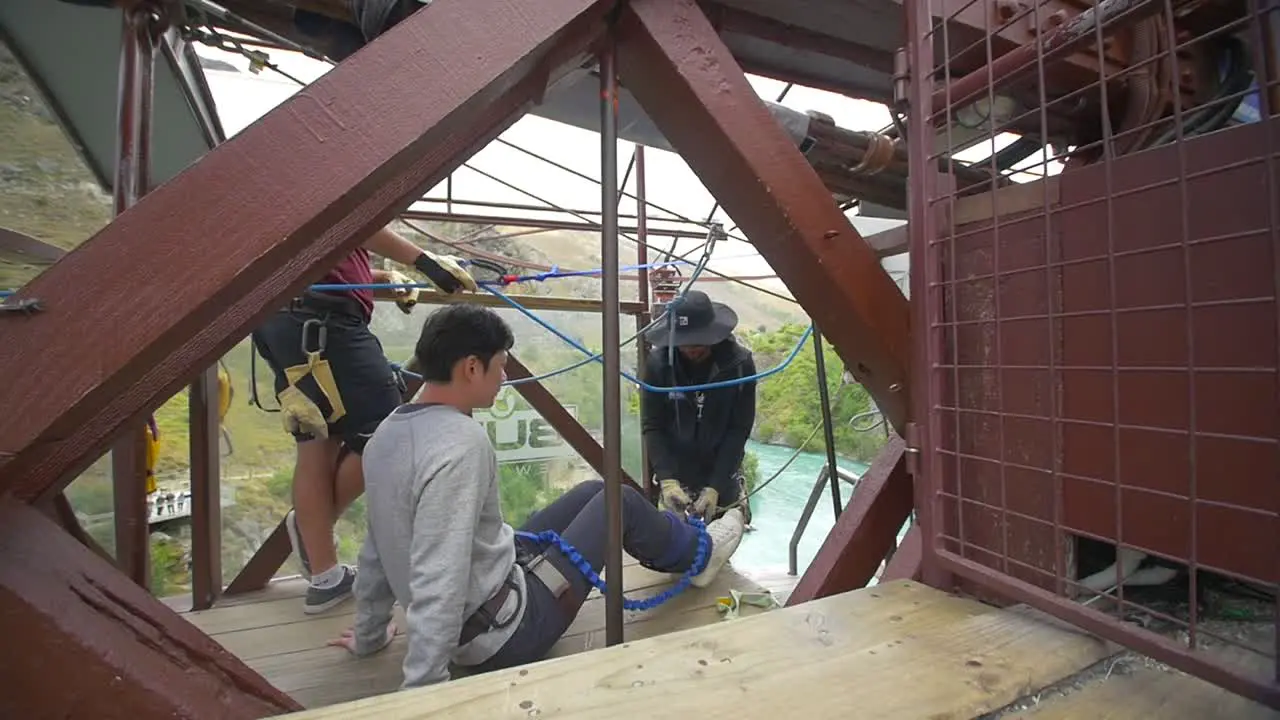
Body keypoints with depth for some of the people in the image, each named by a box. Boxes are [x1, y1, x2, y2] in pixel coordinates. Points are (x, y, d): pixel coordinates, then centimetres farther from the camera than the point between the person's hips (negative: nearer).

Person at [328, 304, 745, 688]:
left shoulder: (388, 433, -1)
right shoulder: (461, 444, -30)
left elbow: (377, 550, 8)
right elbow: (437, 586, -32)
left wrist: (368, 635, 19)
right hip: (505, 632, -8)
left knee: (593, 493, 15)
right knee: (619, 501, 2)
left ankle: (681, 546, 40)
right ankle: (697, 555, 31)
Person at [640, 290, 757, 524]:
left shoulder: (740, 363, -16)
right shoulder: (657, 363, -16)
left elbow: (739, 430, -14)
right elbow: (652, 427, -12)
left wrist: (714, 487, -20)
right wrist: (667, 480, -24)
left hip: (723, 474, 0)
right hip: (676, 473, 0)